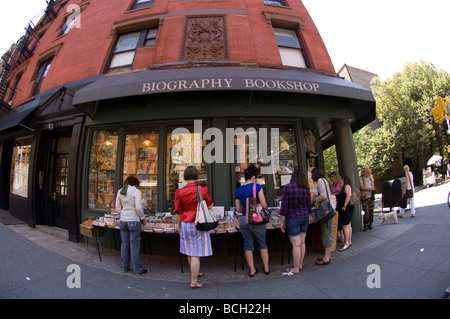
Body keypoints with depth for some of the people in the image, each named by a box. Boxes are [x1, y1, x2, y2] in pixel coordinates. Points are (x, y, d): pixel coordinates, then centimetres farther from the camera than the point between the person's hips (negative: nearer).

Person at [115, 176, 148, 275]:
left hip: (123, 220, 6)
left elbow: (118, 208, 12)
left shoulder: (120, 191, 7)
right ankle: (138, 269, 10)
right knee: (135, 245, 1)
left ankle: (124, 267, 25)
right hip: (133, 221, -5)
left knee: (124, 244, 15)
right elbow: (138, 208, -15)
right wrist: (142, 218, -2)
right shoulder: (136, 191, -10)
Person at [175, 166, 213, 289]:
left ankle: (195, 272, 41)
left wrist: (178, 225, 14)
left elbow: (178, 212, 1)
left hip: (185, 224, 4)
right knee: (196, 253, 2)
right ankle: (193, 282, 9)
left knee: (190, 251, 19)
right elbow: (210, 206, 0)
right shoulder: (202, 190, -11)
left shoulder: (180, 192, -5)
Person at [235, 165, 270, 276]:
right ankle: (266, 268, 26)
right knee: (262, 244, 15)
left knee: (248, 246, 12)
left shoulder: (238, 190, 3)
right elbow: (264, 205, -13)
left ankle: (252, 270, 20)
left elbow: (238, 209, 7)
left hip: (243, 220, 3)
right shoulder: (257, 187, -10)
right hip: (256, 220, -3)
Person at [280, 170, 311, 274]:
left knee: (296, 245, 1)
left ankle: (296, 269, 12)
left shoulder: (288, 187, -15)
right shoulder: (306, 189, 0)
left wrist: (282, 222, -6)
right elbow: (309, 206, 7)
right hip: (305, 218, 6)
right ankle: (300, 264, 29)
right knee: (302, 242, 16)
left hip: (292, 219, -6)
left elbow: (284, 206, -14)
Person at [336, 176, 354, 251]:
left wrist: (344, 206, -24)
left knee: (345, 226, -8)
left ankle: (347, 244, -4)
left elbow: (349, 195, -25)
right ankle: (349, 242, 22)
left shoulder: (347, 186, -10)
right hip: (346, 209, 10)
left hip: (346, 209, -10)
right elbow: (339, 197, 21)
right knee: (348, 226, 14)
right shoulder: (344, 187, 18)